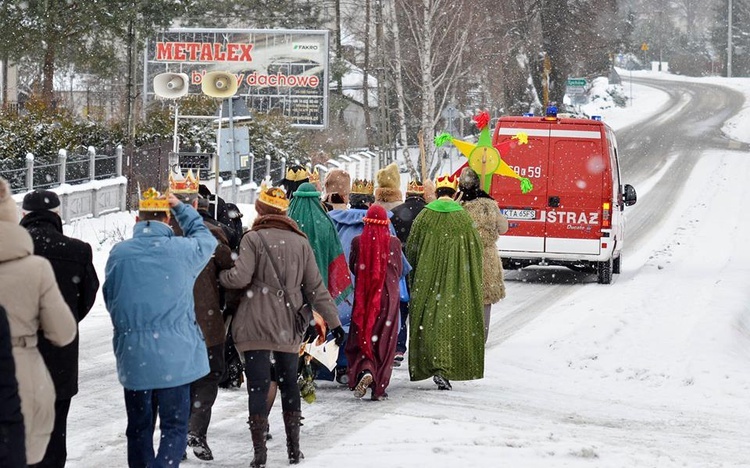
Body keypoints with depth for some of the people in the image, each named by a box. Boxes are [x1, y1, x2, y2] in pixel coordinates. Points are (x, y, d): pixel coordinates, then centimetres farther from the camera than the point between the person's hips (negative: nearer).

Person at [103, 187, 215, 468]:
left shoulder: (119, 253, -3)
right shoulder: (183, 250, -8)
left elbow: (110, 300, 9)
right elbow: (205, 237, 16)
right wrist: (180, 207, 25)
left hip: (133, 357, 2)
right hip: (176, 356, -2)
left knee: (139, 428, 14)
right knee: (174, 428, 2)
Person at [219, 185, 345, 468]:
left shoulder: (253, 238, -4)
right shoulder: (300, 242, 8)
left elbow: (240, 277, -15)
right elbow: (315, 287, 8)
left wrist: (220, 276, 6)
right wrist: (333, 321, 12)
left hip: (256, 325, -4)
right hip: (289, 327, 4)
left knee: (258, 386, -2)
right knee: (289, 383, 16)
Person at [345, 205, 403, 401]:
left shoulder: (358, 241, -7)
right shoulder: (394, 242, -7)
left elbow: (353, 267, 4)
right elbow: (399, 271, 3)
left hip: (364, 296, 0)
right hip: (388, 296, 0)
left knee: (361, 336, 9)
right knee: (384, 340, 7)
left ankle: (365, 370, -19)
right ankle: (379, 388, 7)